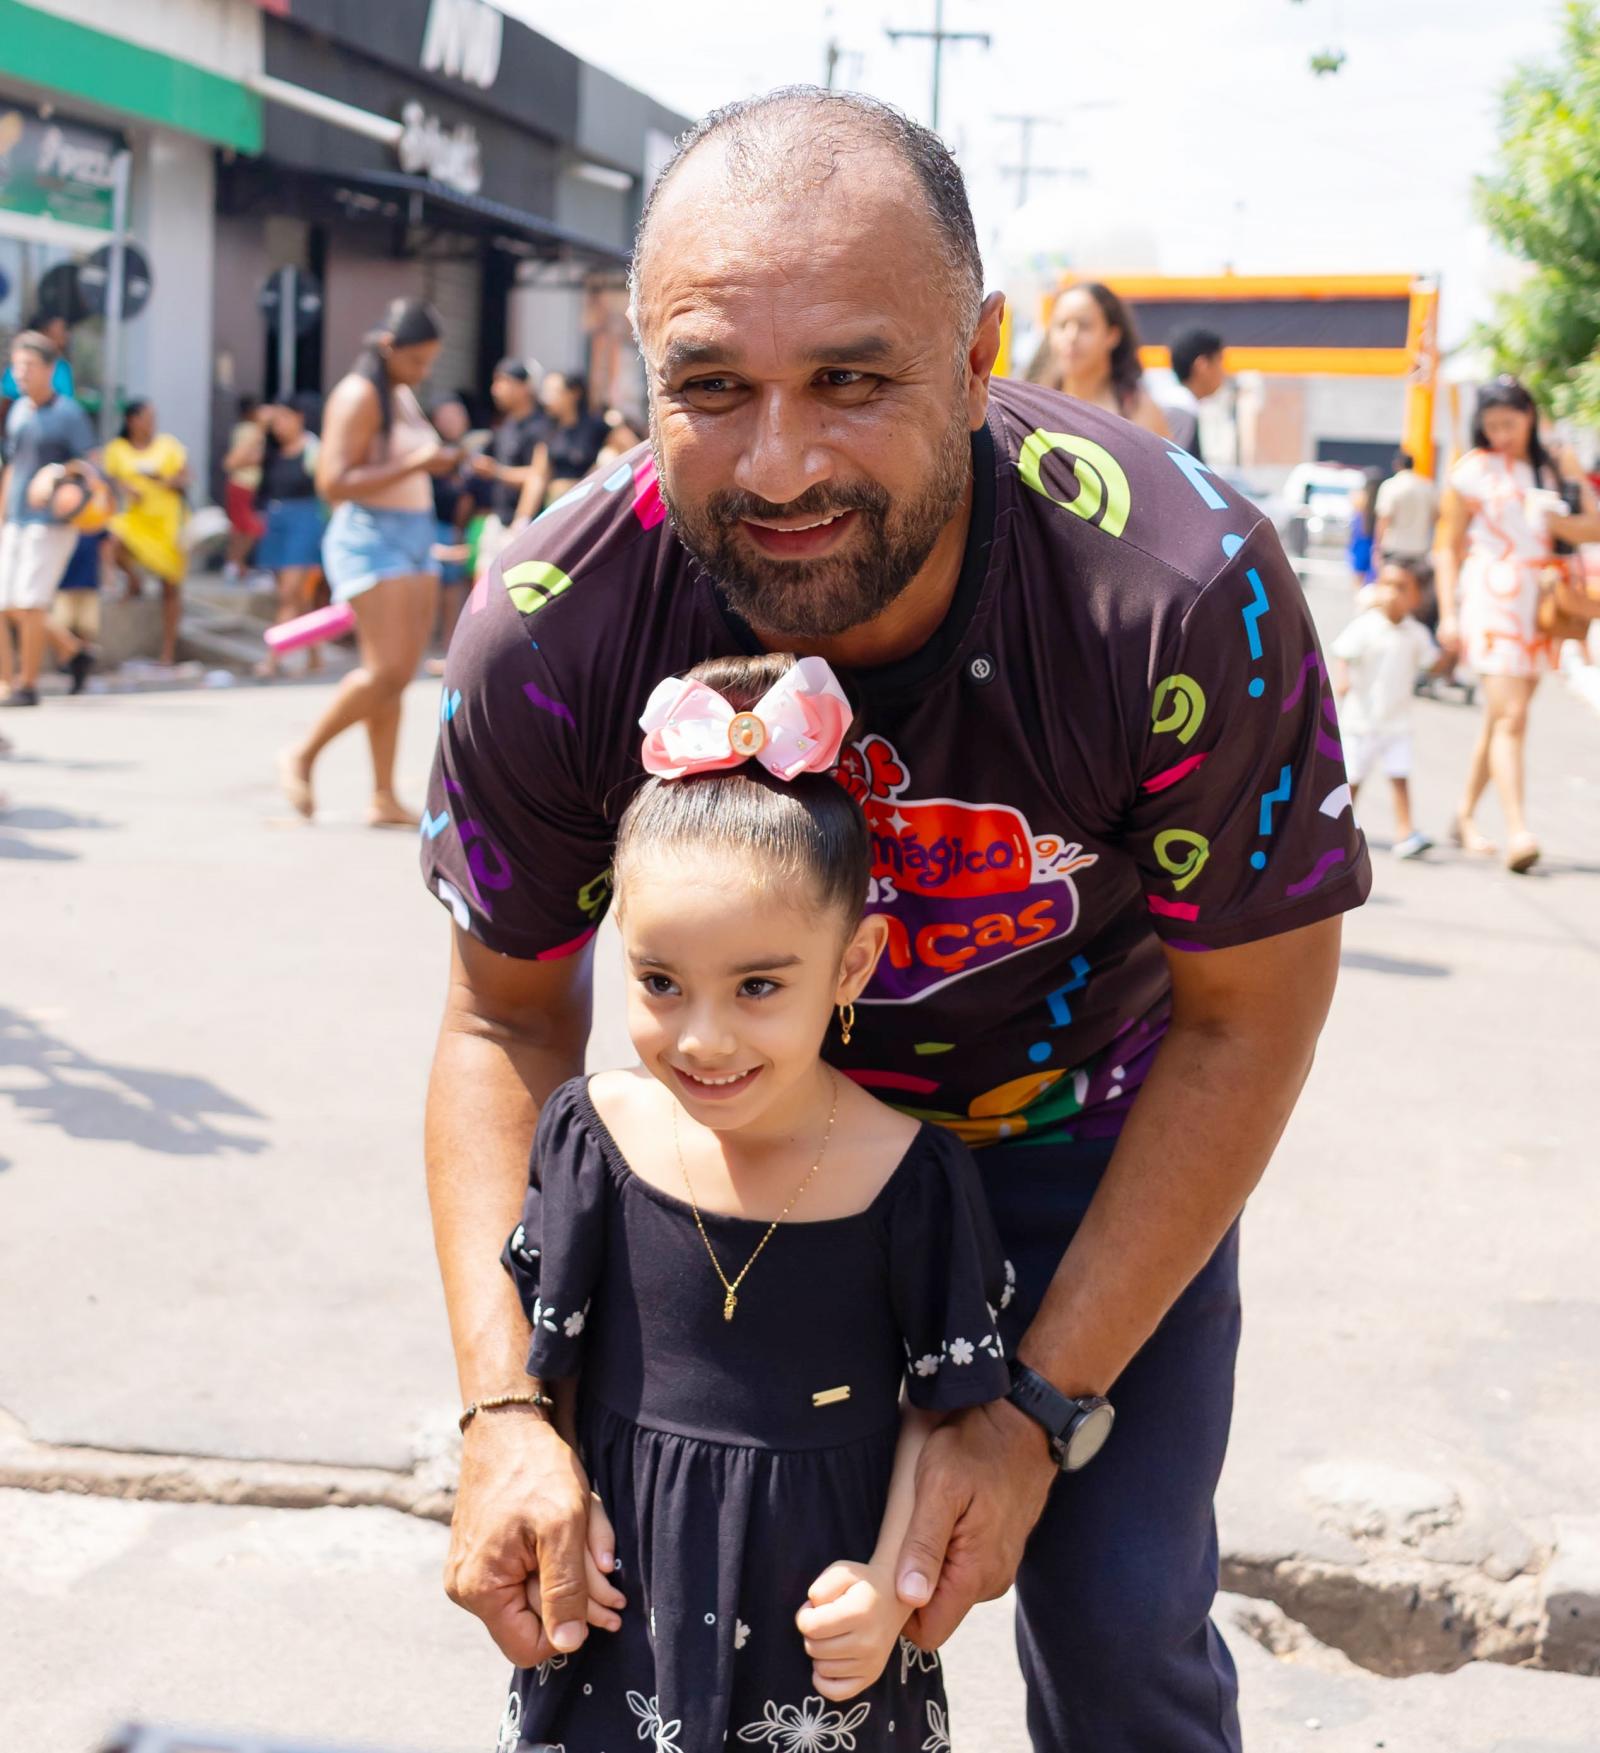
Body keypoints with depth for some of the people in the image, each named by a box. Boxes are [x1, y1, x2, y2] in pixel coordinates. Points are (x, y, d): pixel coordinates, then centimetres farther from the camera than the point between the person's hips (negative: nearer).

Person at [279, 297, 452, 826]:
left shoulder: (404, 395, 17)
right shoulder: (358, 396, -11)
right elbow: (333, 483, -21)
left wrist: (439, 461, 14)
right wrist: (414, 464, -22)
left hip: (416, 539, 9)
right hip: (371, 540, -9)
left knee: (399, 674, 4)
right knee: (386, 671, -15)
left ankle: (384, 799, 5)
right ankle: (301, 757, 1)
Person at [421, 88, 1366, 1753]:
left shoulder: (1185, 595, -35)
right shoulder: (546, 636, -28)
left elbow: (1247, 1020, -20)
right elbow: (508, 1016, -12)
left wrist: (1043, 1407, -21)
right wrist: (506, 1408, -24)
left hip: (1094, 1138, -1)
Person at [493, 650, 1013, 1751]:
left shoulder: (913, 1175, -15)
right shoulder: (595, 1132, -8)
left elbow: (945, 1402, -4)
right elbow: (537, 1352, 5)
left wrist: (890, 1586, -8)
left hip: (818, 1617, -1)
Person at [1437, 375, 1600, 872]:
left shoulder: (1552, 471, 13)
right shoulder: (1474, 470, 1)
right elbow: (1448, 546, 2)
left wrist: (1560, 522, -12)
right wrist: (1448, 613, -5)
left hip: (1538, 604, 5)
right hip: (1491, 602, -5)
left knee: (1500, 718, 9)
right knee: (1509, 717, -15)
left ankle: (1465, 817, 22)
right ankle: (1517, 832, -22)